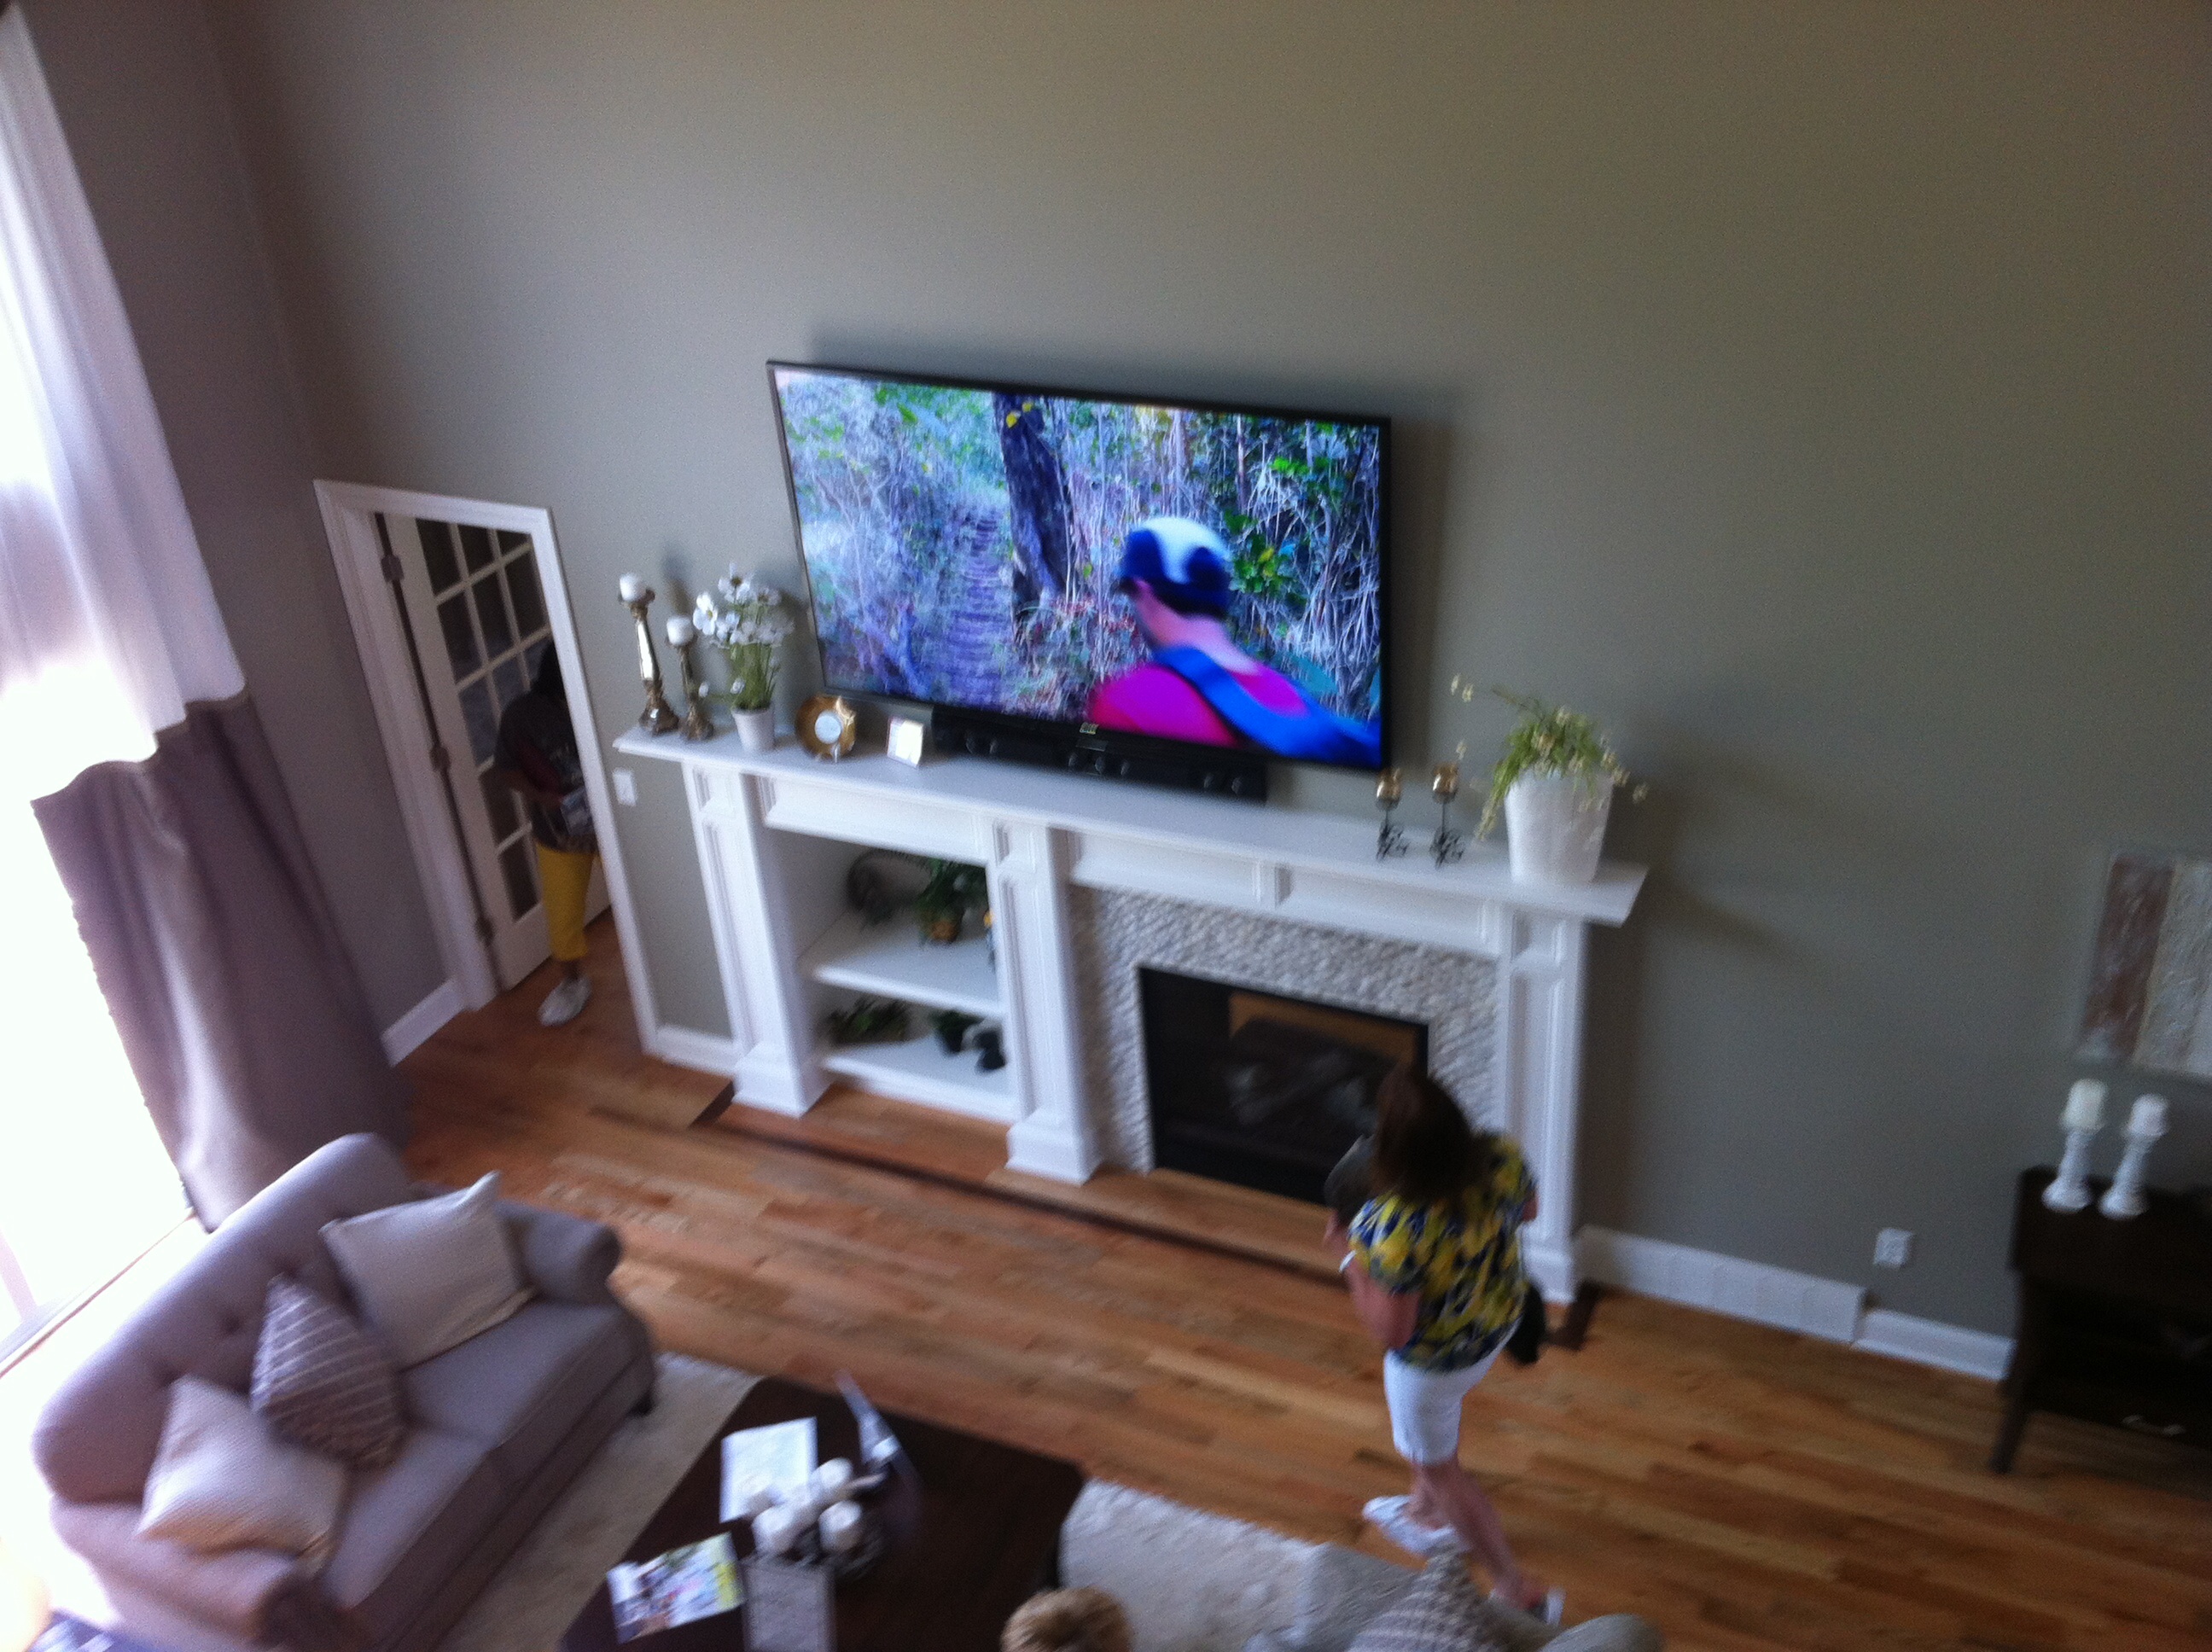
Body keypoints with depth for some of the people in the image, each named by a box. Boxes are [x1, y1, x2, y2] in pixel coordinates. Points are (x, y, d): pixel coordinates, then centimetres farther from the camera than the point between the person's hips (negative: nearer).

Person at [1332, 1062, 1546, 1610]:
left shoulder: (1392, 1229, -42)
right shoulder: (1501, 1155, -25)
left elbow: (1391, 1332, -28)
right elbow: (1528, 1210, -2)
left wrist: (1350, 1256, -18)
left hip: (1435, 1355, -6)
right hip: (1499, 1319, 6)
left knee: (1437, 1466, 23)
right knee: (1437, 1410, 36)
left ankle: (1517, 1586, 38)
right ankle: (1429, 1514, 61)